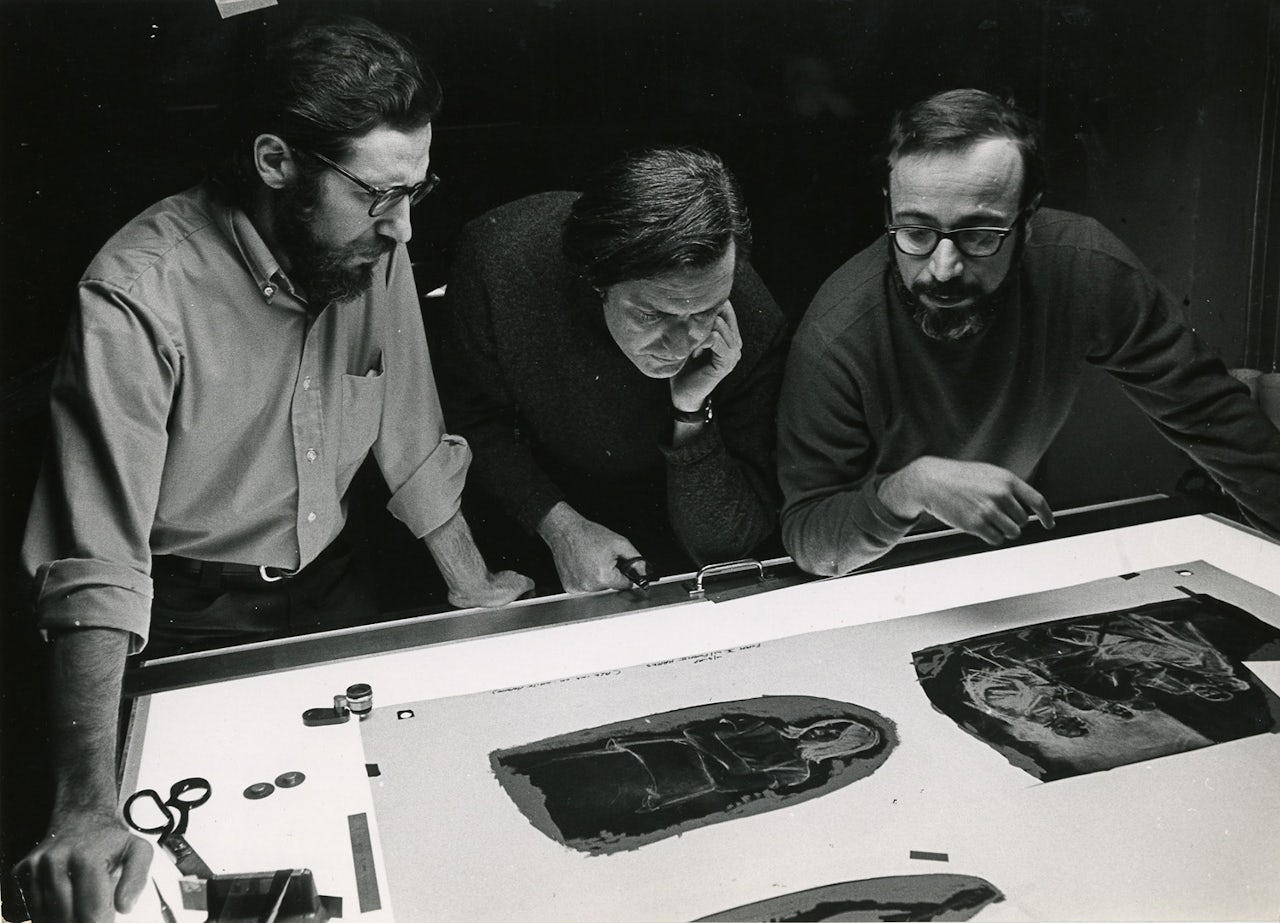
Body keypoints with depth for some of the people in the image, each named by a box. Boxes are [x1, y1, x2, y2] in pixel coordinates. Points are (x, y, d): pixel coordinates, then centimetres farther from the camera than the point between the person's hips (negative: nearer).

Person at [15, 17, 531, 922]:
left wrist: (471, 585, 8)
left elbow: (410, 436, 3)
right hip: (187, 618, -5)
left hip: (325, 582, 6)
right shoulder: (140, 296, -27)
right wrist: (89, 805, -37)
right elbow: (98, 567, -31)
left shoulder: (371, 251, -9)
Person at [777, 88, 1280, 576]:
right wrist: (909, 487, -41)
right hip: (886, 577, -1)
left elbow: (1207, 412, -8)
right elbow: (805, 538, -24)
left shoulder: (1085, 266, -22)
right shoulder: (835, 338, -28)